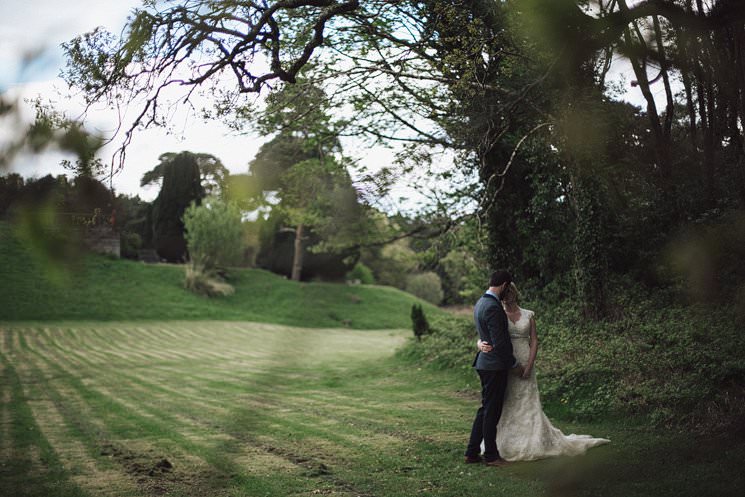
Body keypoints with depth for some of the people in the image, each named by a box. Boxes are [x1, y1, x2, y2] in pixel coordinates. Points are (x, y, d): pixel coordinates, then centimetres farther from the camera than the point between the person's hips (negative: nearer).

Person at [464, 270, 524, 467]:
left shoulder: (480, 303, 11)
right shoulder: (493, 307, -20)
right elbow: (499, 342, -20)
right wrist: (514, 364, -9)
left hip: (485, 362, 10)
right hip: (495, 365, -10)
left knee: (486, 409, 15)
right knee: (491, 410, 1)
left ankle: (472, 452, 19)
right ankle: (491, 456, 11)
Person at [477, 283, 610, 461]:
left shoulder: (528, 315, 7)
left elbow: (534, 342, 3)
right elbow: (482, 338, -4)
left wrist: (529, 366, -9)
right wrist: (482, 346, -29)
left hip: (525, 364, 1)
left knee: (527, 404, 2)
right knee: (504, 405, -1)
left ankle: (532, 442, 12)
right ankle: (503, 442, 8)